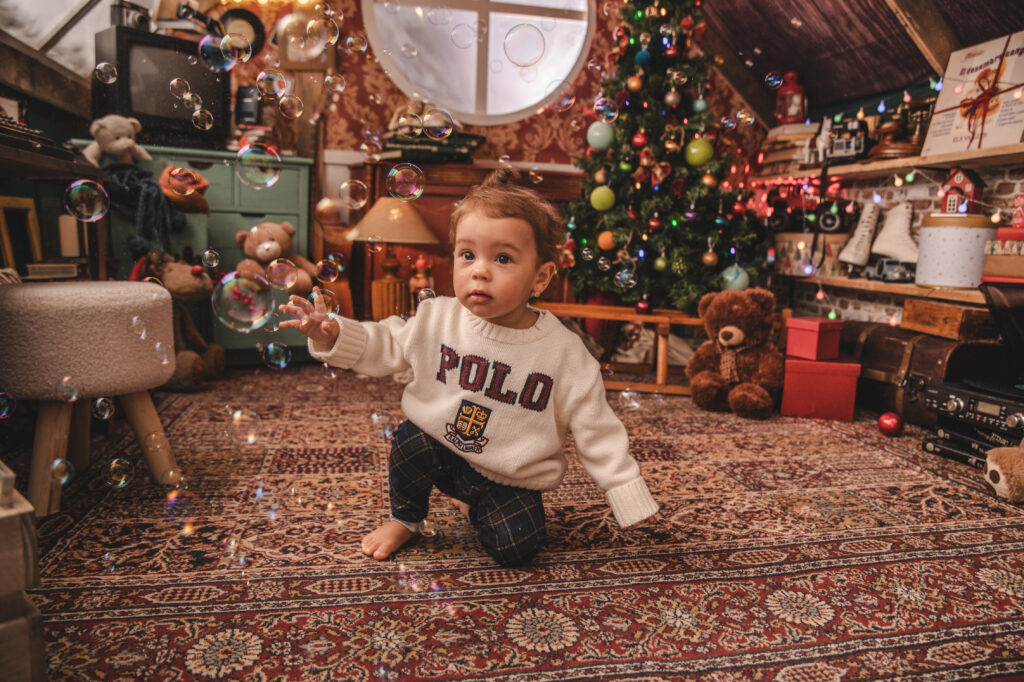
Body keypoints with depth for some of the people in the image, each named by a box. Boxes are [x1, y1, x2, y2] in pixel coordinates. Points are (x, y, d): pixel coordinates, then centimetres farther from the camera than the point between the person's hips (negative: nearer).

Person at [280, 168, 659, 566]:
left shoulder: (565, 353, -17)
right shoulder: (437, 319, -11)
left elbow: (596, 432, -9)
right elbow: (385, 346, 3)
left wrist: (628, 496, -9)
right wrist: (331, 334, -14)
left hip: (510, 477, -1)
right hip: (440, 449, 2)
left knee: (515, 548, -19)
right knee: (410, 440, -26)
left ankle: (477, 506, 17)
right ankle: (405, 520, 6)